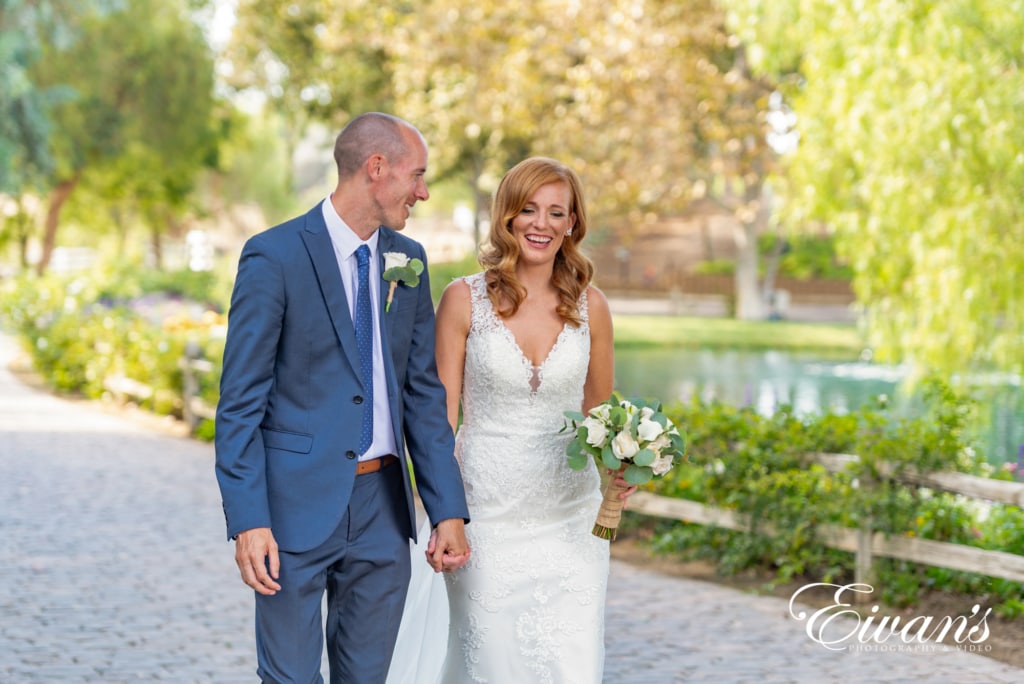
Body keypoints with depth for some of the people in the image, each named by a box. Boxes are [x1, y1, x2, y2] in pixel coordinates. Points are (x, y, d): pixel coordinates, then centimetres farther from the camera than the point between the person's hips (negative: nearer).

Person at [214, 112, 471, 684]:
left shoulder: (407, 259, 9)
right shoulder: (275, 256, -10)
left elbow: (424, 392, 10)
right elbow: (241, 402, -10)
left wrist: (450, 510, 3)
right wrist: (247, 520, -17)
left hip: (384, 508, 6)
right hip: (298, 507, -6)